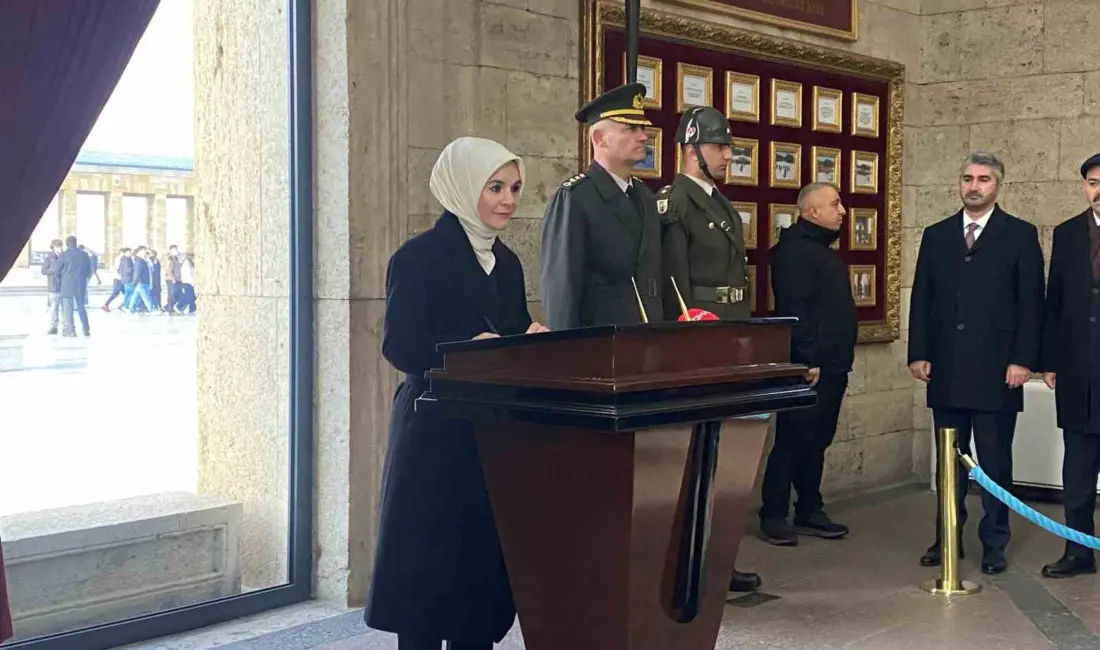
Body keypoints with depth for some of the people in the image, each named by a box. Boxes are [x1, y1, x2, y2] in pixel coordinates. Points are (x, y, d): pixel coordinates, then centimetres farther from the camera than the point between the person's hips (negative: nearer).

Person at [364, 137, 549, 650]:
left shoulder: (507, 262, 14)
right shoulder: (420, 257, -8)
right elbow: (399, 344, -16)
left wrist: (531, 343, -6)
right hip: (436, 433, -7)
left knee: (486, 559, 9)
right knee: (428, 565, -1)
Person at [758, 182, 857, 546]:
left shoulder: (825, 252, 20)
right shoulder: (794, 250, -12)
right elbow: (793, 310, -20)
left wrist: (840, 359, 18)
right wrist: (807, 360, -22)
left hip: (833, 366, 10)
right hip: (809, 368, -10)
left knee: (817, 442, 13)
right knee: (792, 441, -5)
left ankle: (810, 512, 21)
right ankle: (773, 516, 2)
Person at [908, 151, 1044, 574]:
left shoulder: (1021, 235, 2)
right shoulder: (936, 235, 12)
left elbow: (1030, 303, -2)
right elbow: (921, 298, 10)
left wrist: (1022, 360, -9)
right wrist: (918, 353, 2)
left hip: (996, 371, -3)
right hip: (946, 369, 3)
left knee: (995, 462, 3)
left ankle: (994, 544, 12)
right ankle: (947, 538, 16)